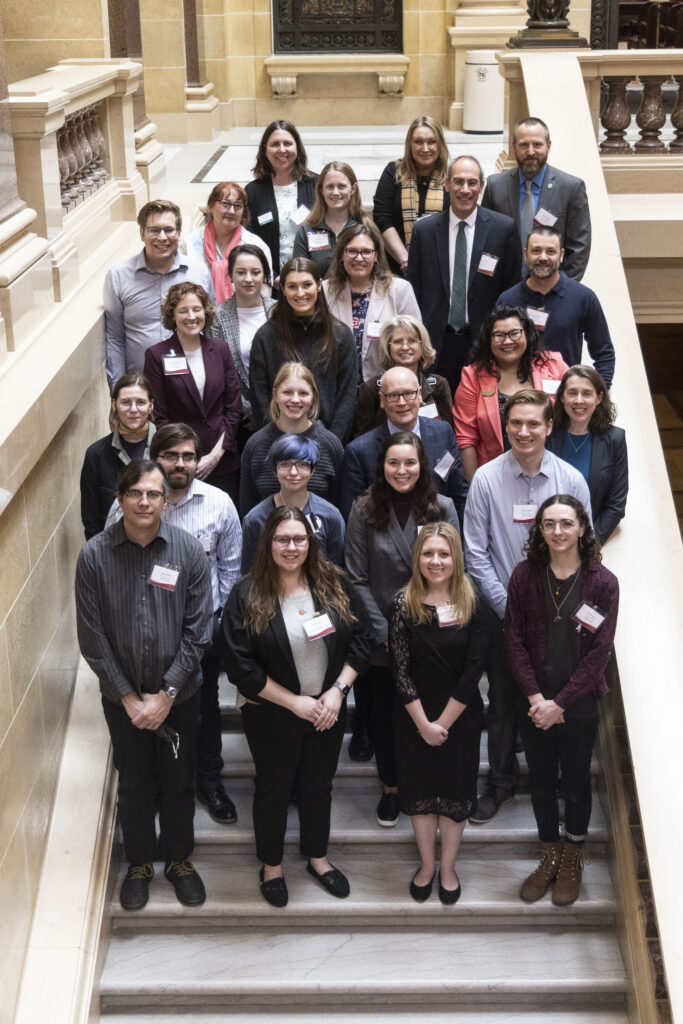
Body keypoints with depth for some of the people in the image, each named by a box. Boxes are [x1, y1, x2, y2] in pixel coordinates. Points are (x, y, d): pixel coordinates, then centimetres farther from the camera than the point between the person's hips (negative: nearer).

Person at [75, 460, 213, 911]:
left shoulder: (190, 551, -11)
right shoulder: (95, 555, -12)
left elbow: (198, 631, -9)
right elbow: (92, 637, -8)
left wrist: (165, 694, -13)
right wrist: (128, 696, -10)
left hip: (179, 695, 0)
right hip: (122, 698, 0)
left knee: (179, 782, 15)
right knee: (135, 784, 15)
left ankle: (179, 859, 37)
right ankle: (140, 863, 37)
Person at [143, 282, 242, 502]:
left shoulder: (220, 350, 8)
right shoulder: (157, 355, -1)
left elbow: (234, 408, 7)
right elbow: (158, 416, -3)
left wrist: (217, 454, -4)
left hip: (223, 463, 3)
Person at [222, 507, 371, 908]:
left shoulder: (334, 584, -5)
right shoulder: (247, 597, -14)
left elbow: (359, 641, -1)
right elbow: (242, 666, -16)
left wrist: (338, 690, -14)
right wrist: (295, 702, -17)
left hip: (328, 712, 3)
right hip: (272, 716, -3)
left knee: (319, 785, 19)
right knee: (274, 788, 15)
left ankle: (317, 857, 41)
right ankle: (272, 866, 35)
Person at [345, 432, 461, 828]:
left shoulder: (443, 508, -3)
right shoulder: (364, 510, -5)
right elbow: (358, 579, -5)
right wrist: (383, 631, -11)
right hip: (381, 637, 0)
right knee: (383, 712, 12)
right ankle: (390, 787, 33)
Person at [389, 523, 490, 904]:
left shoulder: (474, 604, -10)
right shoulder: (405, 603, -9)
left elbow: (474, 669, -11)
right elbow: (400, 669, -9)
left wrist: (443, 722, -11)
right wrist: (423, 723, -12)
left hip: (461, 714, 0)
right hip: (415, 715, 1)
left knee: (456, 791, 10)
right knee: (419, 789, 12)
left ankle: (448, 868, 27)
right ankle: (426, 865, 30)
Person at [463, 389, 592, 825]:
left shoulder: (571, 480, -6)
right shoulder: (486, 479, -8)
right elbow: (476, 552, -4)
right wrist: (506, 604, -9)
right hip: (502, 610, 0)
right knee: (503, 701, 11)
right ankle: (501, 780, 28)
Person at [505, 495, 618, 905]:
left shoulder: (602, 582, -11)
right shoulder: (525, 576, -5)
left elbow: (600, 651, -12)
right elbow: (515, 638, -3)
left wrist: (560, 702, -14)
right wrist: (533, 695, -12)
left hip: (579, 704, -2)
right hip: (535, 702, 2)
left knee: (576, 782, 12)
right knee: (541, 780, 13)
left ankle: (573, 860, 32)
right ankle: (550, 858, 32)